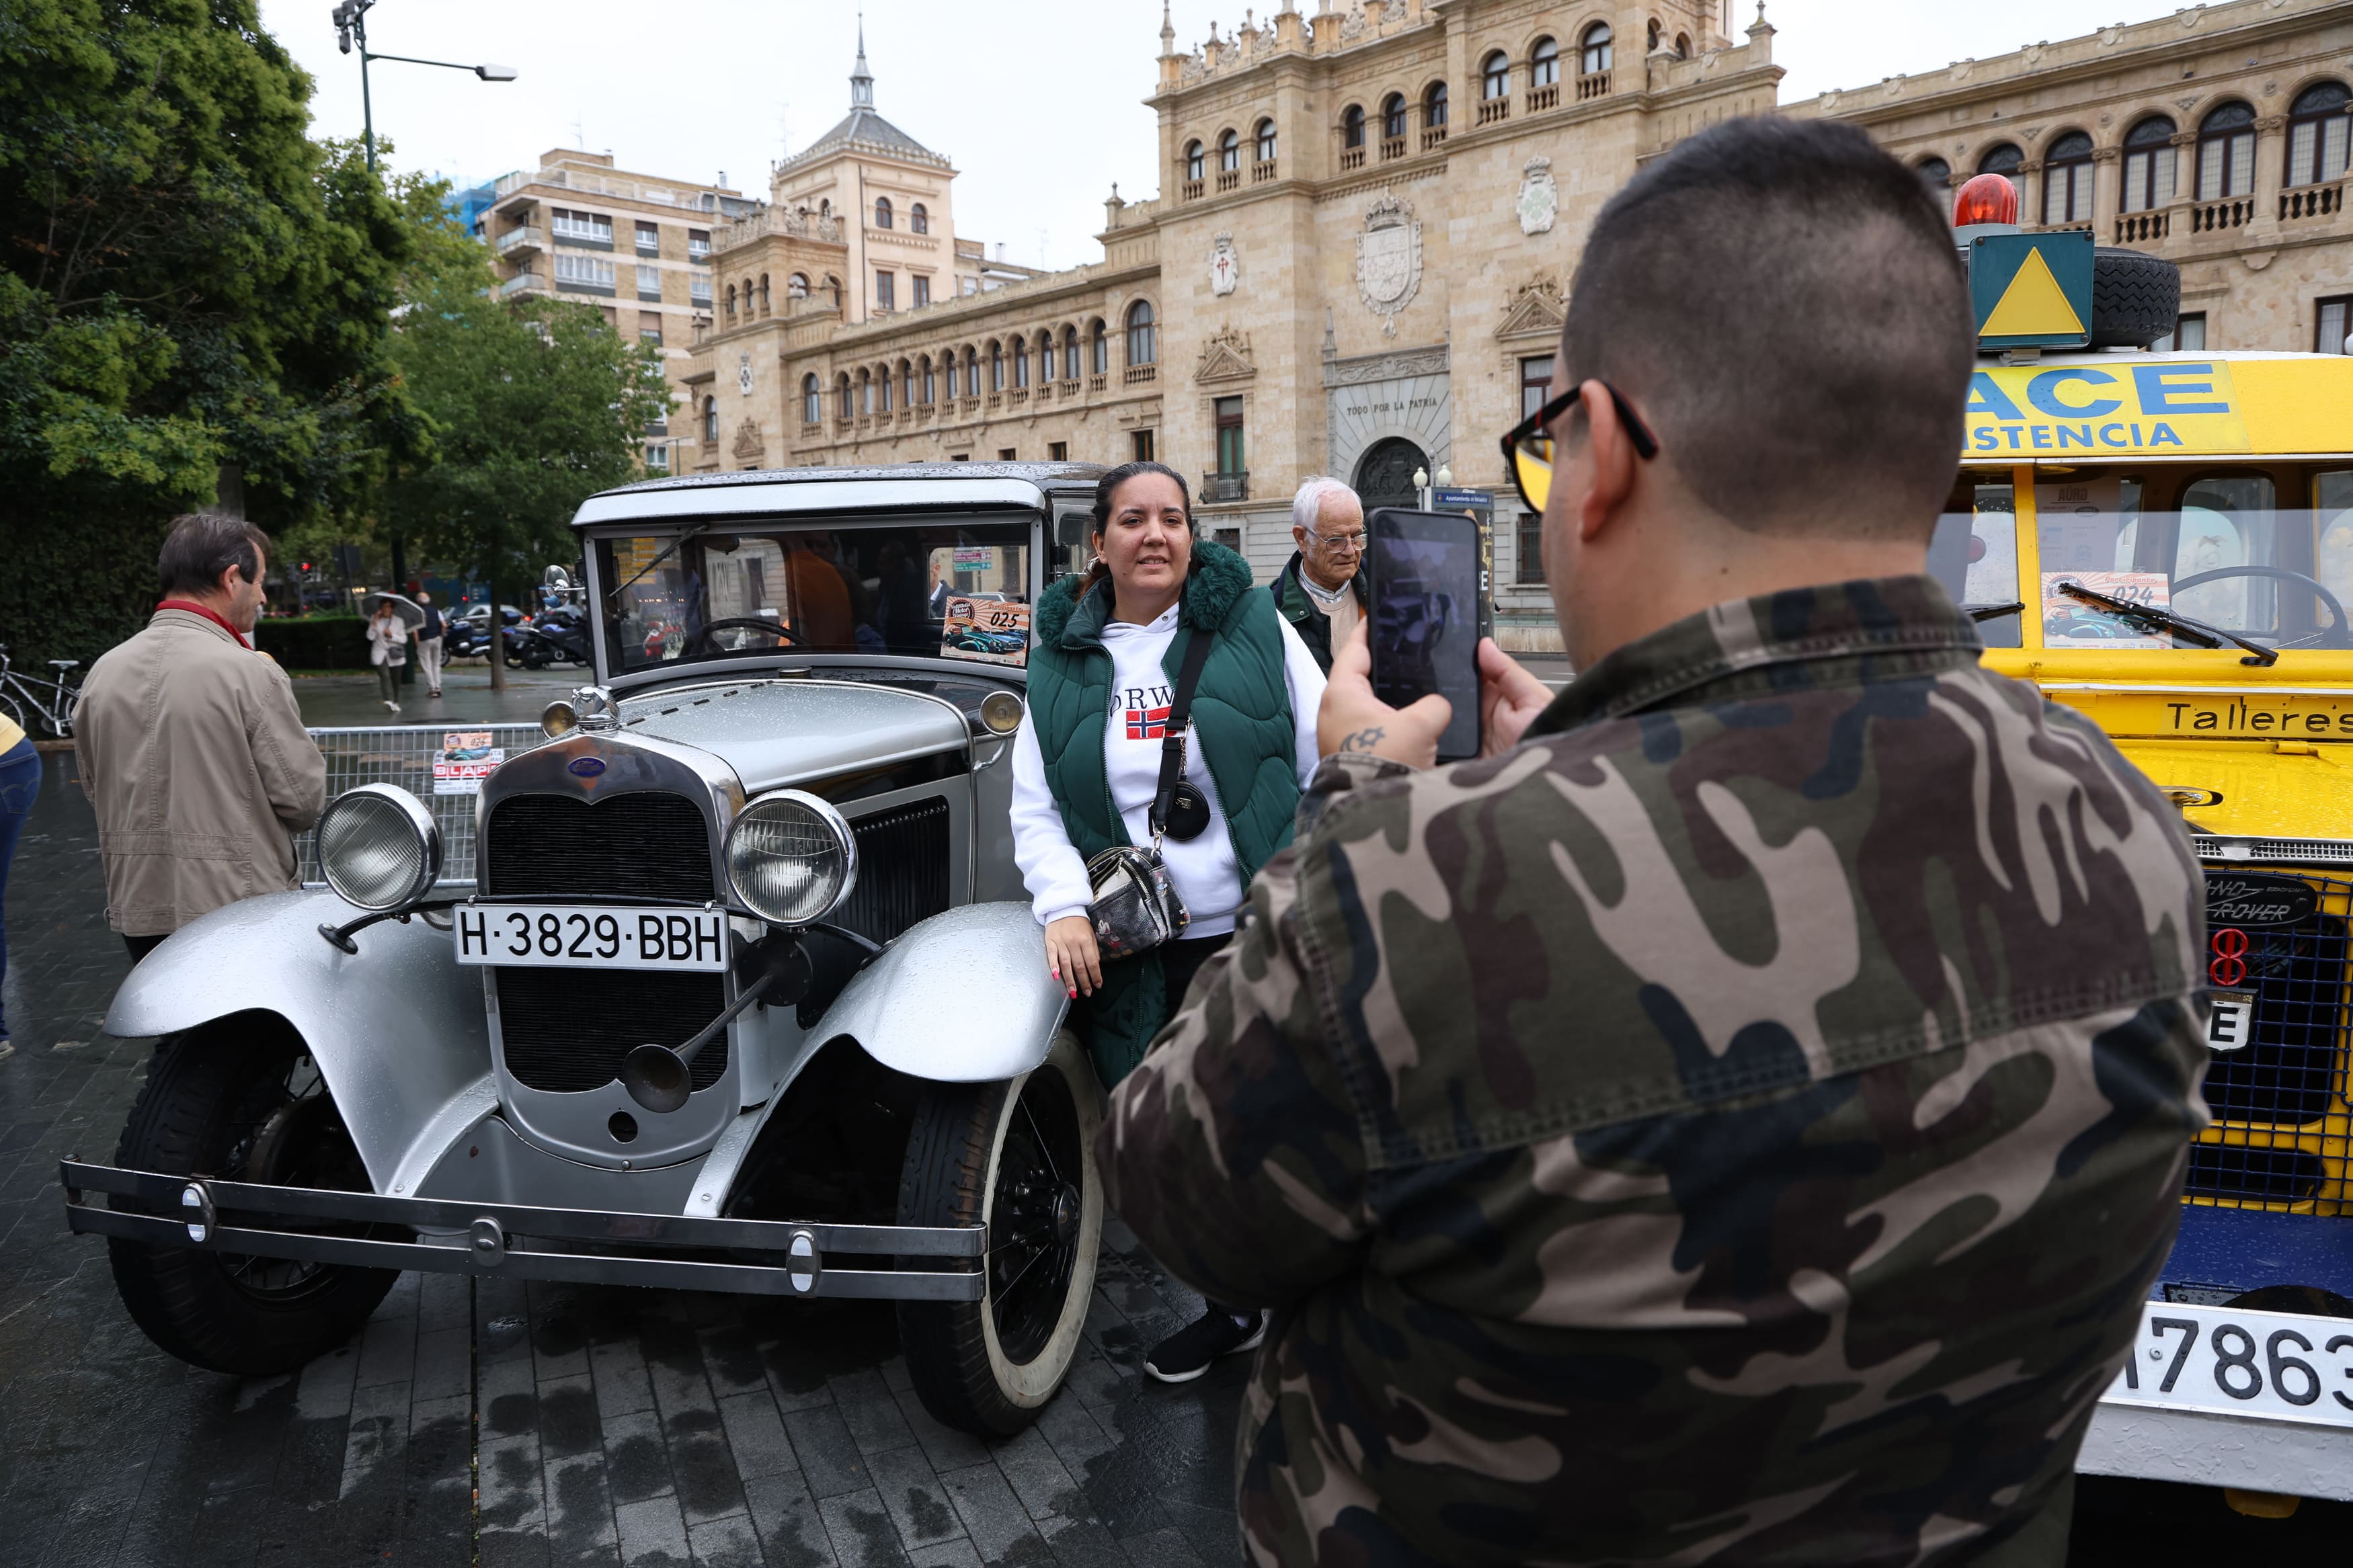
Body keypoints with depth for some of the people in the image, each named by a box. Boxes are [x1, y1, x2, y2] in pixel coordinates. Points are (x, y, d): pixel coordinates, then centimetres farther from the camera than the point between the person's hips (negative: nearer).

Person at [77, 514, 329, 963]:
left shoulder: (102, 672, 3)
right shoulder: (251, 673, -15)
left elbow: (93, 785, 13)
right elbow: (304, 802, -13)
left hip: (137, 910, 6)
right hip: (242, 911, -6)